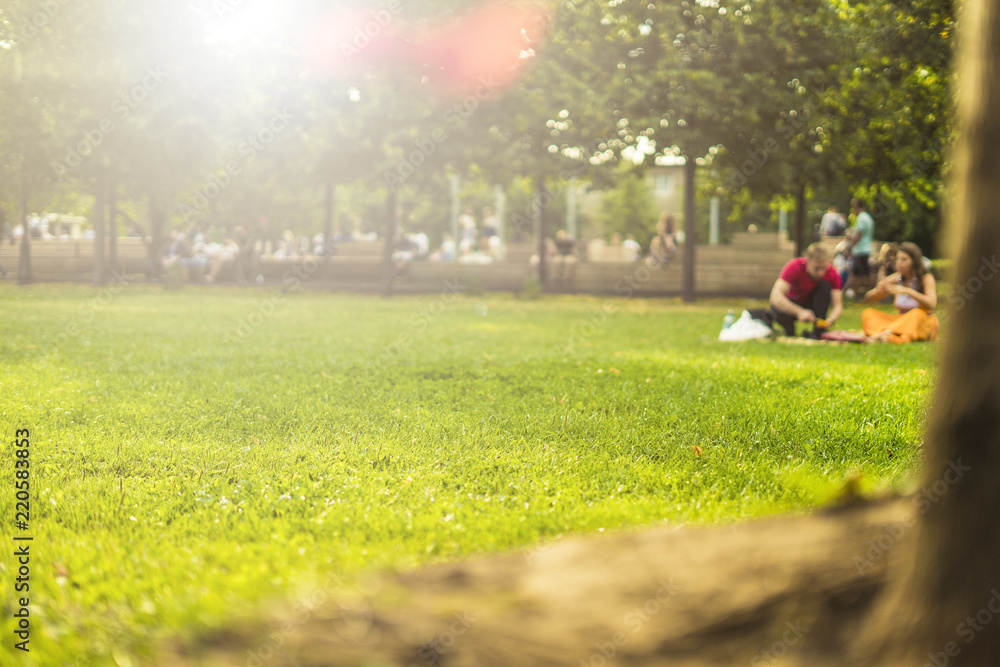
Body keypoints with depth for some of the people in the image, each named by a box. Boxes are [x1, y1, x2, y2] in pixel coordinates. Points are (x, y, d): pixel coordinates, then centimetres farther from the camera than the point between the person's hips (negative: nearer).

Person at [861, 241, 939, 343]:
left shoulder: (926, 278, -9)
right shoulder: (897, 278, 3)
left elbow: (932, 304, -27)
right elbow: (868, 299, 3)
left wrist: (907, 291, -35)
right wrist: (878, 290, -20)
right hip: (901, 321, 4)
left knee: (916, 313, -37)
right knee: (868, 313, -15)